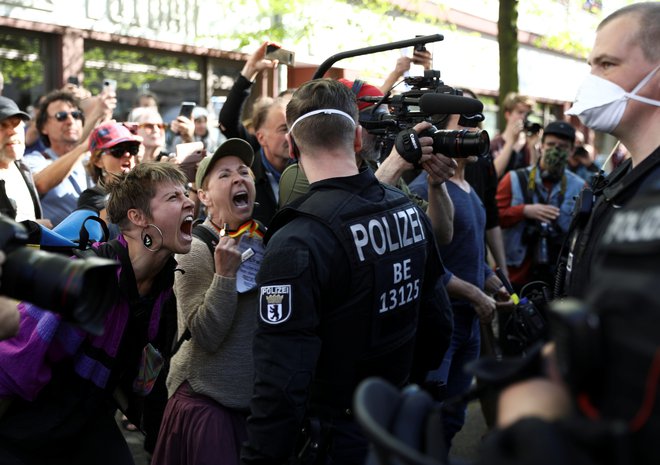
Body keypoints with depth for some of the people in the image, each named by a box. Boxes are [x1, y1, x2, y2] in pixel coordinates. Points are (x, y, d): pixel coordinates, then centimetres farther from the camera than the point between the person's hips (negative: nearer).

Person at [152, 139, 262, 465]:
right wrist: (225, 273, -26)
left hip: (260, 395, 5)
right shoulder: (194, 250, -11)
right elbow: (206, 336, -18)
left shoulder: (267, 240, 3)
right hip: (207, 398, -5)